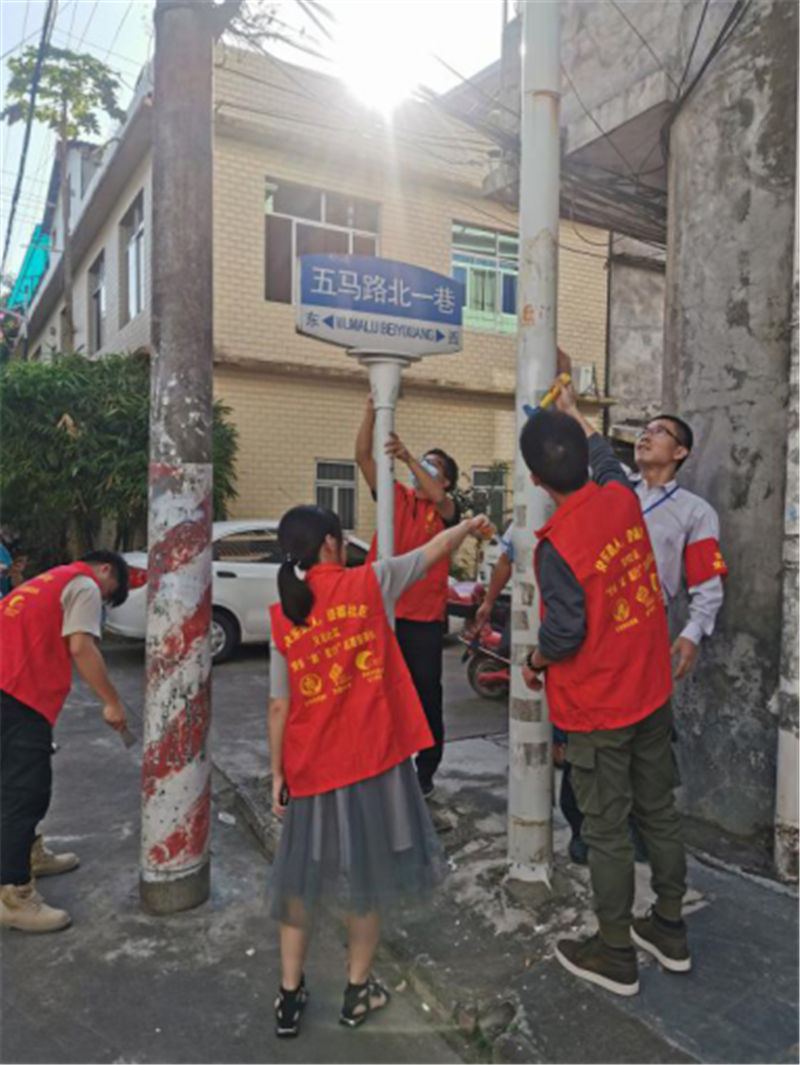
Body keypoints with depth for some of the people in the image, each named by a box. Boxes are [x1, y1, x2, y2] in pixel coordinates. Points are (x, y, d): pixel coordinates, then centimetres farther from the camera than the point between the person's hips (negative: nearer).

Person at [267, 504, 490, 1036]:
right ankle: (358, 991, 31)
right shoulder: (368, 583, -9)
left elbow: (279, 706, -2)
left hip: (312, 765, 2)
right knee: (368, 877, 16)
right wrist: (471, 524, 23)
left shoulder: (282, 618, -3)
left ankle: (290, 996, 30)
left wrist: (277, 772, 8)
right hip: (372, 757, -2)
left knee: (300, 881, 19)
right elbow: (436, 549, 5)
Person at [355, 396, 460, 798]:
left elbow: (439, 499, -24)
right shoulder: (396, 497, 9)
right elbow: (362, 456, 1)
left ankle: (426, 772, 22)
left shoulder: (446, 510, 1)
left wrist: (408, 456, -34)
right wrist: (373, 408, -9)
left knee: (426, 696, 7)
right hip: (383, 613, 3)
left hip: (425, 619, -3)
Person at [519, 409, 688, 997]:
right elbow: (609, 464, 18)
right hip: (651, 691, 7)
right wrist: (573, 424, 31)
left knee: (607, 830, 9)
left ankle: (617, 954, 27)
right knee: (659, 810, 19)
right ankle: (670, 929, 37)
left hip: (596, 710, -7)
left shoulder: (558, 546, -25)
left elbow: (564, 631, -23)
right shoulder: (622, 498, -5)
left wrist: (534, 662, -3)